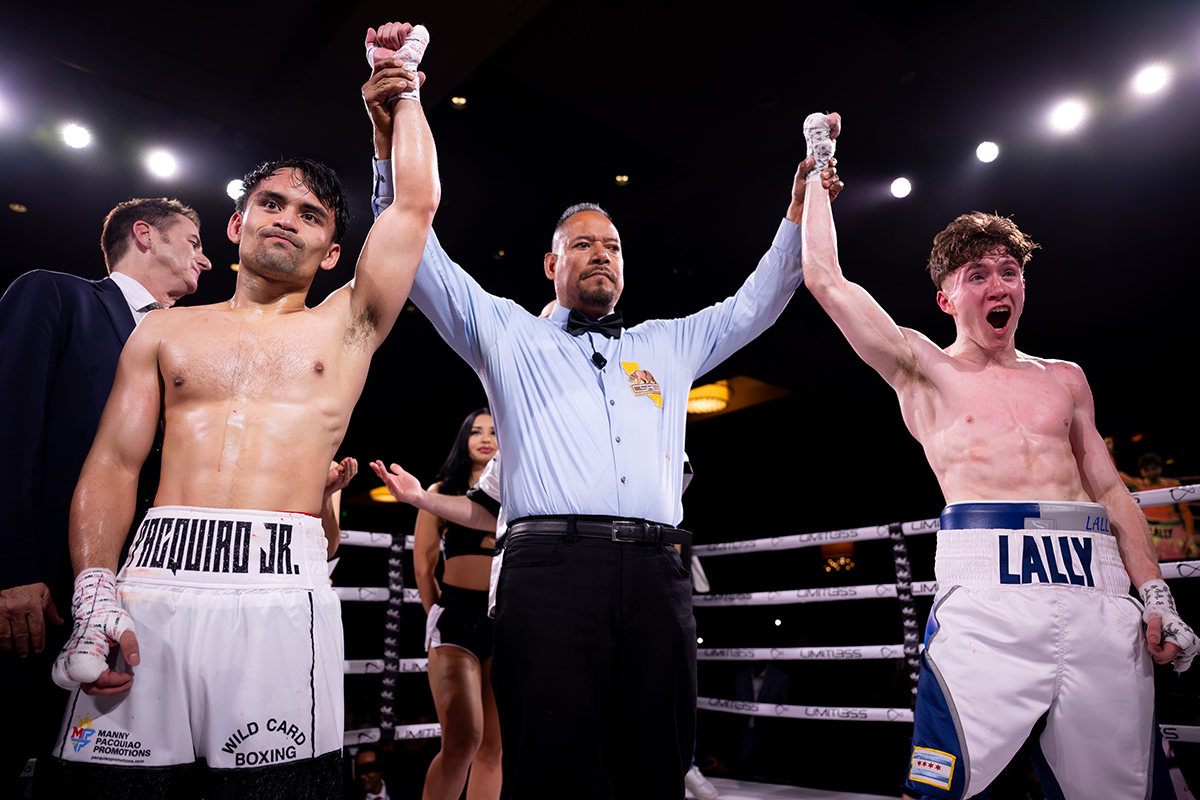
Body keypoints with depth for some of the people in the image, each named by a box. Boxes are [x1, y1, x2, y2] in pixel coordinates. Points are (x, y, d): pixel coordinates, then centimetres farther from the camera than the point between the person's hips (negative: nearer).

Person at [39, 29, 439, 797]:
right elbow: (112, 464, 10)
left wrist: (403, 91, 18)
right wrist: (95, 593, -4)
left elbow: (417, 202, 7)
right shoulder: (164, 332, 16)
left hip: (284, 591, -1)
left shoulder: (345, 325, 12)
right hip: (153, 583, 2)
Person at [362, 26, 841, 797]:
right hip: (551, 566, -2)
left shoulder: (669, 344, 26)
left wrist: (801, 210, 21)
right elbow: (420, 258, 12)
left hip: (656, 573, 3)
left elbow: (755, 304, 29)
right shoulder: (506, 333, 17)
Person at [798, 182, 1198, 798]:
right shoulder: (923, 370, 11)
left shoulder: (1064, 379, 22)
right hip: (986, 592, -4)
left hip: (1099, 596, 5)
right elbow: (825, 279, 7)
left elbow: (1110, 491, 22)